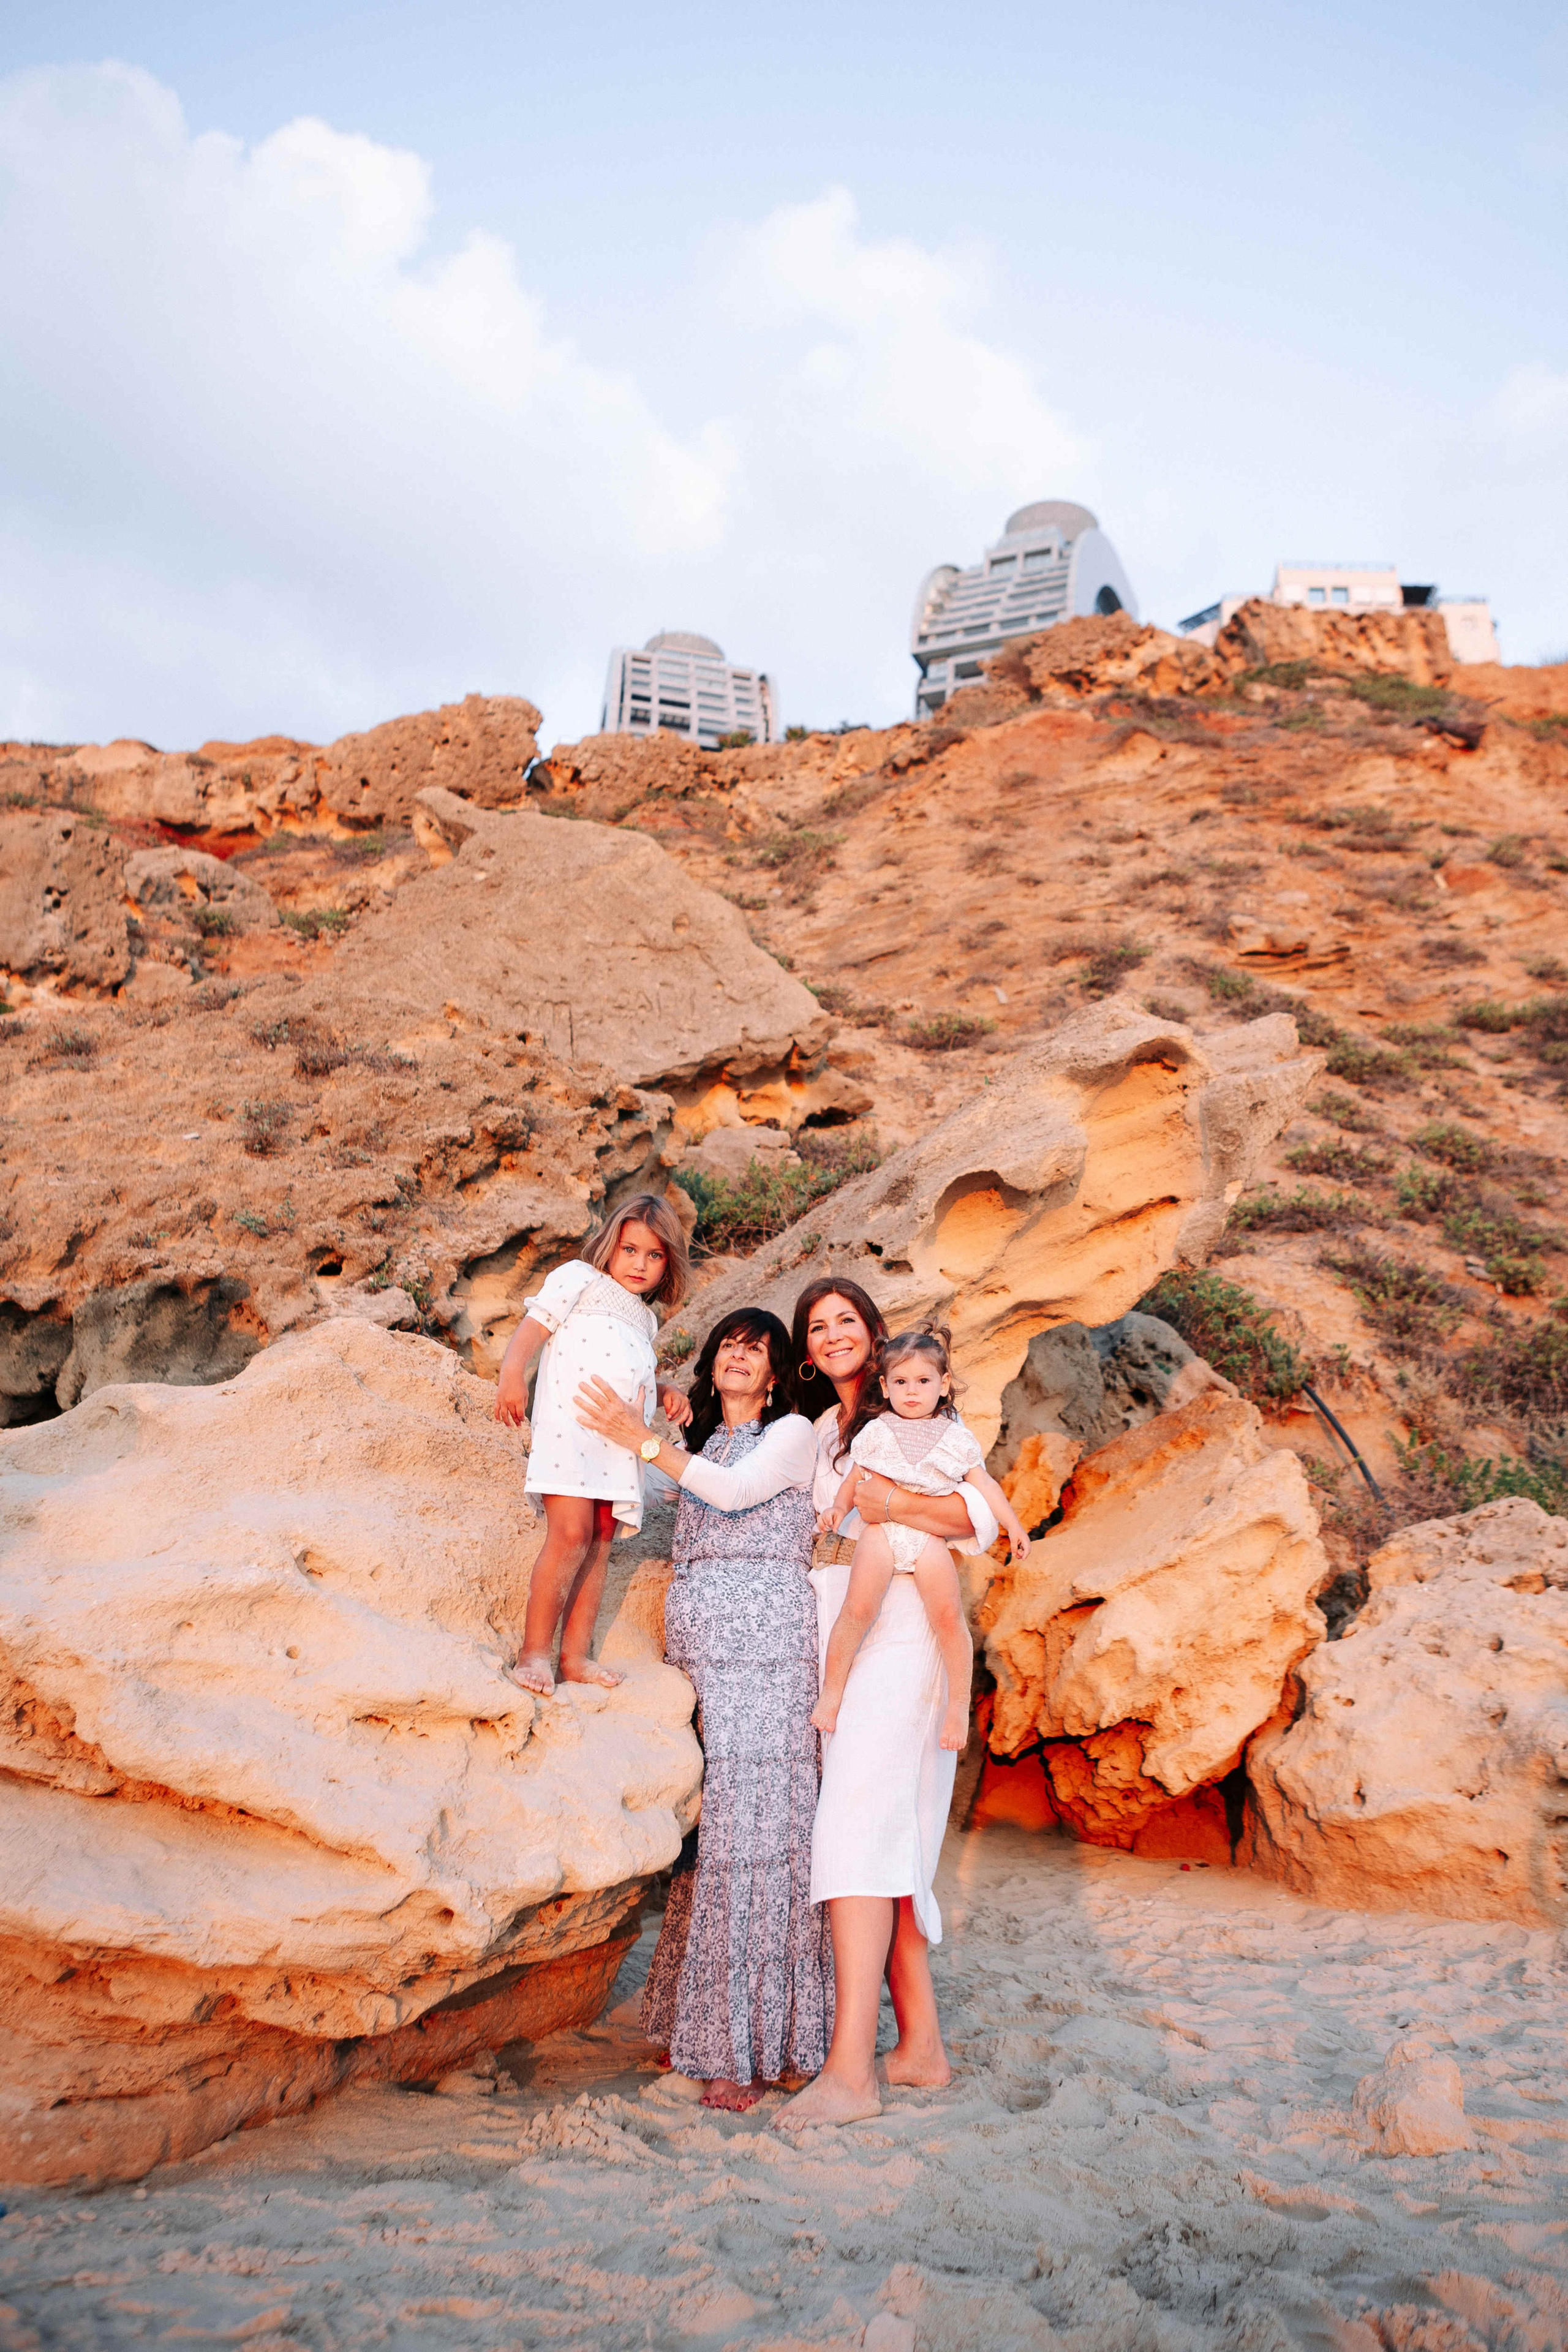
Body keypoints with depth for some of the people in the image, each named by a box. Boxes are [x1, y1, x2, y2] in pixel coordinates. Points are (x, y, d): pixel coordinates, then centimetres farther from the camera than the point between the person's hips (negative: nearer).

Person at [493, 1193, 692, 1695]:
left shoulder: (645, 1319, 28)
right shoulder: (579, 1279, 8)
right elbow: (534, 1324, -4)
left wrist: (666, 1393, 16)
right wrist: (512, 1373, -21)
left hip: (622, 1447, 7)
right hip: (570, 1428, -7)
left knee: (598, 1546, 6)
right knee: (571, 1533, -17)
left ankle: (576, 1654, 12)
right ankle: (534, 1653, -9)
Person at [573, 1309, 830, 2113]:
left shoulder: (793, 1434, 4)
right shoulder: (698, 1445, 22)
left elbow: (738, 1491, -13)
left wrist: (645, 1442, -13)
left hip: (765, 1653, -6)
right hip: (696, 1654, 6)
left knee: (752, 1827, -8)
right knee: (700, 1827, 3)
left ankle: (748, 2046, -3)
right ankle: (700, 2020, 12)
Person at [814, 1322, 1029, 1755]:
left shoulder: (957, 1438, 14)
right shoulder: (875, 1432, 13)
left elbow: (985, 1485, 17)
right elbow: (854, 1480, 15)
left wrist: (1014, 1524, 11)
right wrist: (839, 1507, -2)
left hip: (930, 1534, 1)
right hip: (881, 1529, 0)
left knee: (948, 1615, -15)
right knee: (858, 1608, -18)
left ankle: (959, 1704, 0)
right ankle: (831, 1692, -3)